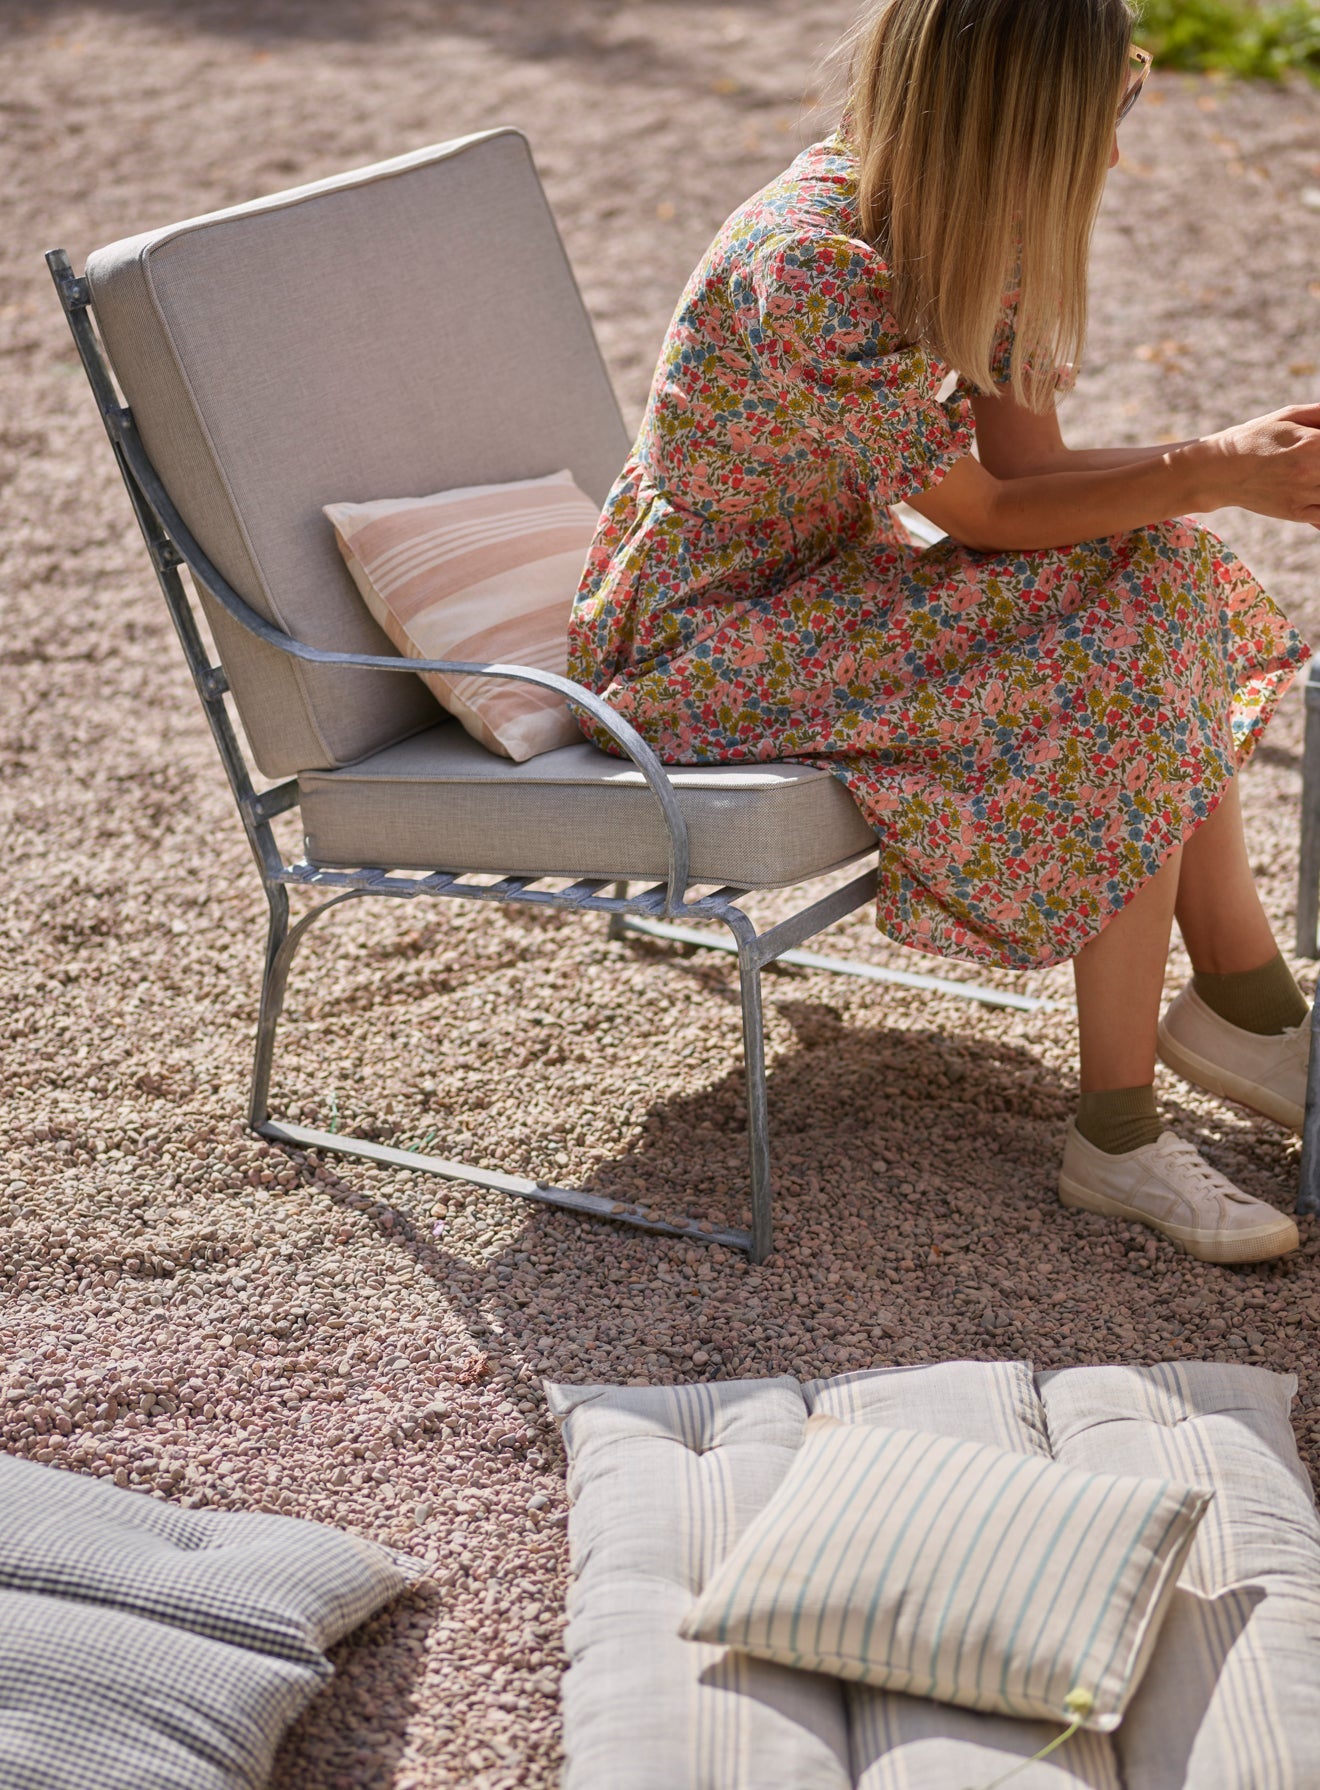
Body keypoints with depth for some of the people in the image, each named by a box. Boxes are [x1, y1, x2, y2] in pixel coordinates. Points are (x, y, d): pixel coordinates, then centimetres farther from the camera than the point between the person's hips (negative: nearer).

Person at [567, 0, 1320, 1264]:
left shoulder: (957, 223, -1)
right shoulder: (816, 267, -28)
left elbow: (1028, 464, -6)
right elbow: (984, 515, -23)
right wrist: (1211, 471, -22)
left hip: (817, 588, 9)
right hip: (699, 646, -9)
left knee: (1162, 576, -2)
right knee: (1119, 680, -20)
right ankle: (1117, 1135, -13)